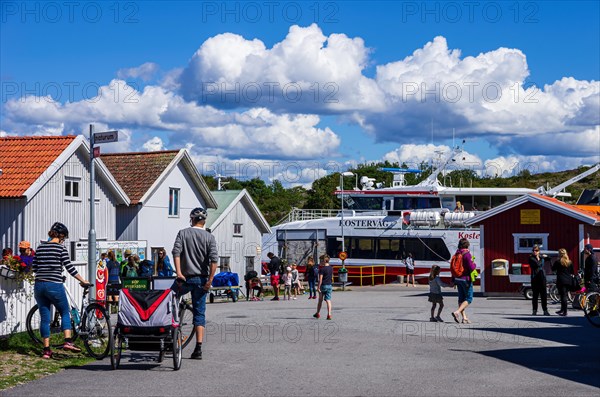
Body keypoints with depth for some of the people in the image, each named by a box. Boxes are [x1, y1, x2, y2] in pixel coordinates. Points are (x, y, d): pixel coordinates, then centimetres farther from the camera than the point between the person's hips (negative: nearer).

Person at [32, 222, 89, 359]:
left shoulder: (40, 247, 10)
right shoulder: (60, 248, -6)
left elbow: (34, 268, 13)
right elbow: (69, 267, -9)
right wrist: (83, 281, -1)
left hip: (39, 285, 5)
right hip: (54, 286, -5)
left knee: (44, 317, 9)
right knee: (65, 312, 12)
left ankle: (46, 350, 10)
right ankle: (68, 341, -4)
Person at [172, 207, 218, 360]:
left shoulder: (183, 233, 2)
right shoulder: (209, 237, 3)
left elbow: (176, 252, -12)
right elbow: (214, 260, -9)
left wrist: (179, 273, -16)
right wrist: (210, 280, -7)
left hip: (185, 278, -2)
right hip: (201, 280, 2)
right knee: (200, 314, 7)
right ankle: (198, 348, -1)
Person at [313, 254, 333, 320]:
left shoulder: (322, 269, -14)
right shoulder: (331, 268, 7)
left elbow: (320, 279, -17)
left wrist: (318, 287, -16)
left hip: (323, 285, -5)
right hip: (330, 285, 5)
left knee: (320, 300, 11)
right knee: (328, 300, 1)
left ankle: (318, 313, 23)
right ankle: (329, 314, -11)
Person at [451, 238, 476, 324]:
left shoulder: (456, 254, 8)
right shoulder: (467, 254, -15)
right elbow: (471, 268, -21)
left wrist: (453, 281, 19)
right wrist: (474, 264, 3)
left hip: (458, 279, 7)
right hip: (466, 279, -7)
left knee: (461, 298, 12)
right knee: (469, 298, -1)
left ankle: (464, 317, 12)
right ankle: (457, 312, -17)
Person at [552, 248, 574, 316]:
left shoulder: (558, 262, -7)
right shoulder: (570, 262, 6)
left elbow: (553, 269, 3)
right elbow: (572, 272, 11)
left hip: (561, 281, -5)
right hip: (568, 281, 5)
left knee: (563, 296, -4)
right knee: (564, 295, 15)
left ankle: (565, 312, -6)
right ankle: (562, 309, 26)